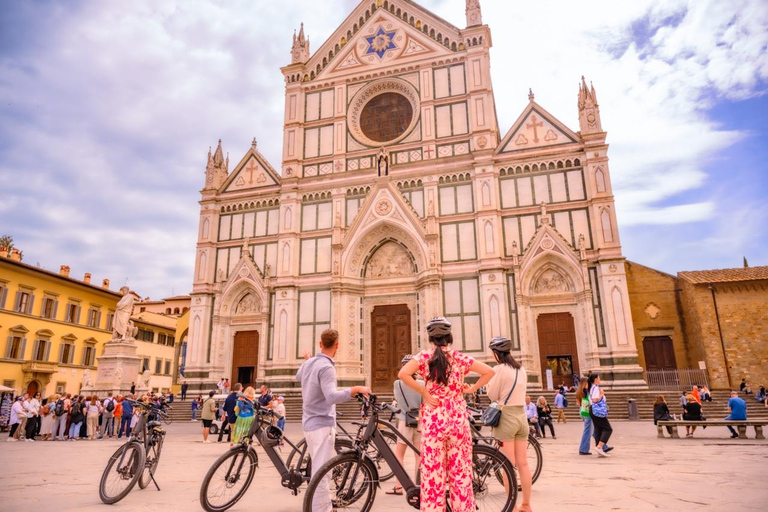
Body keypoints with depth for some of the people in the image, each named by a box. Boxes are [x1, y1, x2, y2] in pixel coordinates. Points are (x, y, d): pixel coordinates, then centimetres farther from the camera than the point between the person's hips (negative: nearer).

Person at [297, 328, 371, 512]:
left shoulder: (308, 364, 7)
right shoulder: (326, 367, -19)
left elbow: (298, 376, 32)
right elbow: (332, 397, -33)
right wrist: (356, 389, -28)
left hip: (309, 423, 10)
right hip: (322, 425, -10)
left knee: (321, 470, 22)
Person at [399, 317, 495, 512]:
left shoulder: (424, 356, -4)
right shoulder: (459, 357, 1)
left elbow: (403, 374, -19)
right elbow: (489, 372, -1)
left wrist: (425, 393, -10)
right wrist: (471, 389, 5)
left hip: (434, 419, -2)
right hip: (458, 418, 2)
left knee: (433, 470, 5)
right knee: (461, 470, 12)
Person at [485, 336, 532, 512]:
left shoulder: (499, 369, -12)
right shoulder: (521, 369, 9)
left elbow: (492, 395, -6)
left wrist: (490, 378, 7)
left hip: (506, 417, -7)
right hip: (521, 416, 7)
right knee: (523, 464, 12)